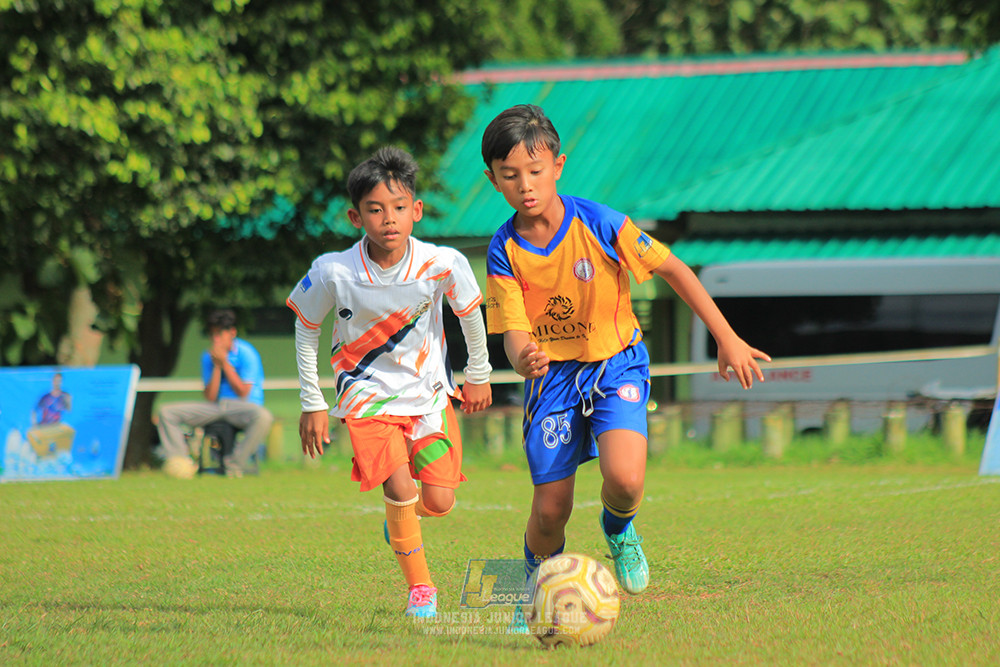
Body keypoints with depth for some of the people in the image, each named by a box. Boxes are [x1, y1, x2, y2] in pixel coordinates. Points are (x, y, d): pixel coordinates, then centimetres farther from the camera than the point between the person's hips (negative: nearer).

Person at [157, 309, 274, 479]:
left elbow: (243, 393, -11)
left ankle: (234, 464, -26)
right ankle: (181, 462, -17)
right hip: (215, 407, 4)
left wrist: (225, 363, -12)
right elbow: (210, 397, 0)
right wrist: (217, 366, -9)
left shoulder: (246, 354, -5)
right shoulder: (208, 356, 7)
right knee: (166, 412, -8)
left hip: (242, 407, -4)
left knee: (263, 417, -40)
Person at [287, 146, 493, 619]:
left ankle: (401, 517, 34)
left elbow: (470, 315, 3)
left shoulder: (443, 265, -19)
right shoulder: (333, 273, -20)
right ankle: (420, 587, -1)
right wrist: (312, 403, 1)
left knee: (439, 501, -4)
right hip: (366, 393, -2)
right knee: (399, 485, -21)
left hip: (428, 392, 2)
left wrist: (478, 376, 14)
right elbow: (305, 329, -1)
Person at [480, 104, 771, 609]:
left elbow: (672, 270, -6)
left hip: (616, 364, -1)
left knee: (625, 478, -26)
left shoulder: (599, 224, -15)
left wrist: (727, 339, -5)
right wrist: (523, 359, -40)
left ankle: (619, 528, 11)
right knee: (550, 510, -4)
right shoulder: (504, 251, -10)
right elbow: (514, 332, -13)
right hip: (552, 374, 2)